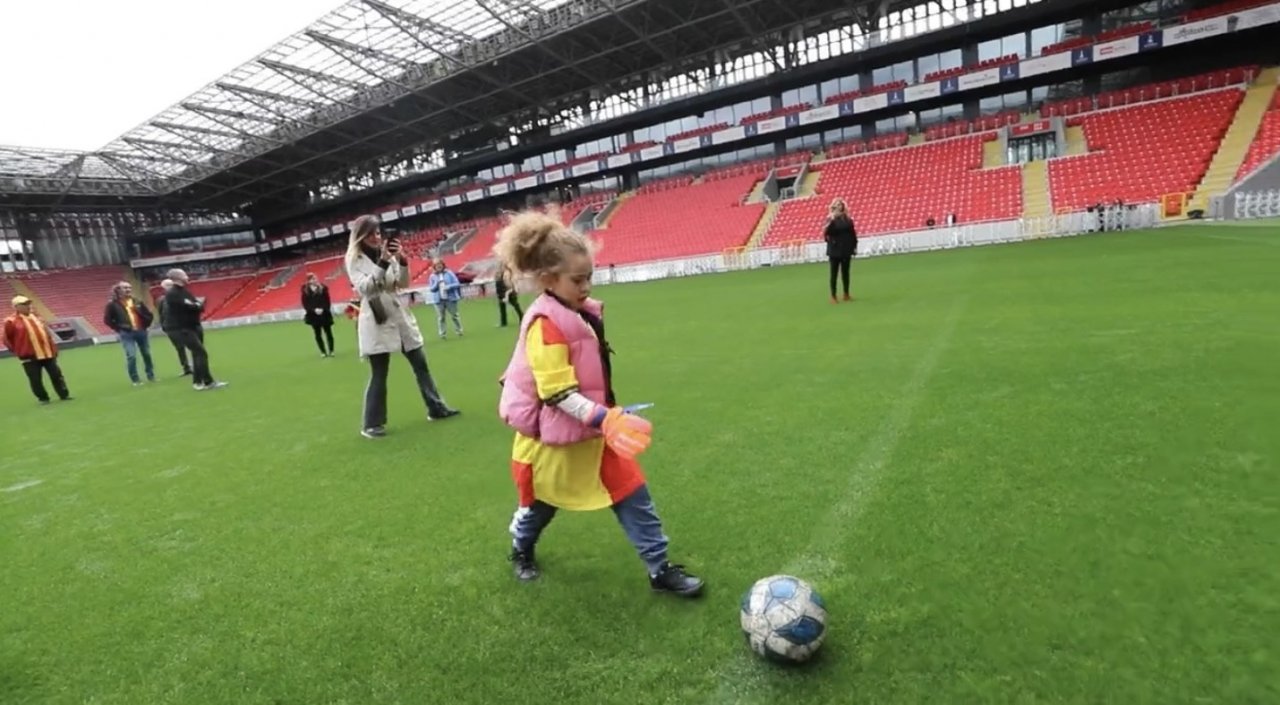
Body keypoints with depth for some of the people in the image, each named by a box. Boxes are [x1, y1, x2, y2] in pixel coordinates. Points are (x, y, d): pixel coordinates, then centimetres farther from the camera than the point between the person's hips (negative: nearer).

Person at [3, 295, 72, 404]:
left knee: (56, 375, 7)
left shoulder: (36, 317, 12)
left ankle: (64, 395, 14)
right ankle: (43, 398, 12)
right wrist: (17, 351, 2)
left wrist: (53, 348, 14)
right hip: (30, 357, -5)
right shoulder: (11, 321, -6)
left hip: (48, 353, 5)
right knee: (36, 379, 0)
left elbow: (47, 333, 17)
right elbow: (7, 340, 1)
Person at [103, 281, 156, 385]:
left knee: (147, 354, 10)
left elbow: (150, 315, 15)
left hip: (141, 331, 4)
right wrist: (119, 328, -7)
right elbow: (107, 319, 0)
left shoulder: (137, 302, 11)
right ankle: (135, 380, -1)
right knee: (131, 356, -11)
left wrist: (145, 325, 2)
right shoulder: (113, 304, 0)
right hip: (127, 334, -4)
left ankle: (151, 376, 23)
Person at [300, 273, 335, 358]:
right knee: (318, 334, 4)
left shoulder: (323, 288, -1)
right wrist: (314, 310, -16)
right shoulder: (305, 291, -1)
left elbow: (328, 301, -2)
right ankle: (323, 352, 12)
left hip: (324, 314, 0)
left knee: (328, 332, 4)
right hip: (313, 315, 0)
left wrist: (323, 309, -15)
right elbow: (305, 304, -4)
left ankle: (331, 351, 13)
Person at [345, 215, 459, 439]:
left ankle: (436, 409, 20)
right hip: (376, 321, -5)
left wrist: (401, 260, -12)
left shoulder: (387, 253, 10)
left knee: (420, 364, 9)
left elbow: (403, 283, 4)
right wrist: (382, 262, -24)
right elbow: (364, 288, -16)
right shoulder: (354, 260, -2)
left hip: (399, 317, 5)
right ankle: (371, 424, 9)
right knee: (379, 375, -2)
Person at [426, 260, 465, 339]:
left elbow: (457, 283, -3)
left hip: (450, 298, -1)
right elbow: (431, 288, 2)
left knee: (454, 315, 6)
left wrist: (448, 286, -18)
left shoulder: (449, 273, 0)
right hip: (438, 300, 1)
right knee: (440, 317, 1)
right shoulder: (432, 276, 4)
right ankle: (442, 334, 5)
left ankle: (459, 331, 17)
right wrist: (437, 284, -15)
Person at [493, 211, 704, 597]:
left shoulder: (585, 312, 1)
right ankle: (521, 551, 49)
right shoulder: (545, 323, -24)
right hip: (553, 436, -6)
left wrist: (610, 417, 19)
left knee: (634, 495, 4)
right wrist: (606, 420, -37)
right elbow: (559, 393, -28)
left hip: (591, 429, 7)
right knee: (542, 504, 18)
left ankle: (660, 569, 18)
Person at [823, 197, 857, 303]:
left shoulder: (848, 219, 5)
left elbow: (853, 232, 9)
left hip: (846, 249, 4)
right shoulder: (831, 219, -6)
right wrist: (831, 221, -31)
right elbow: (827, 233, -20)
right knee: (834, 273, 0)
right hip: (835, 250, -4)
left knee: (845, 272, 11)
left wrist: (854, 246, 5)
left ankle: (846, 295, 20)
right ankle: (833, 296, 5)